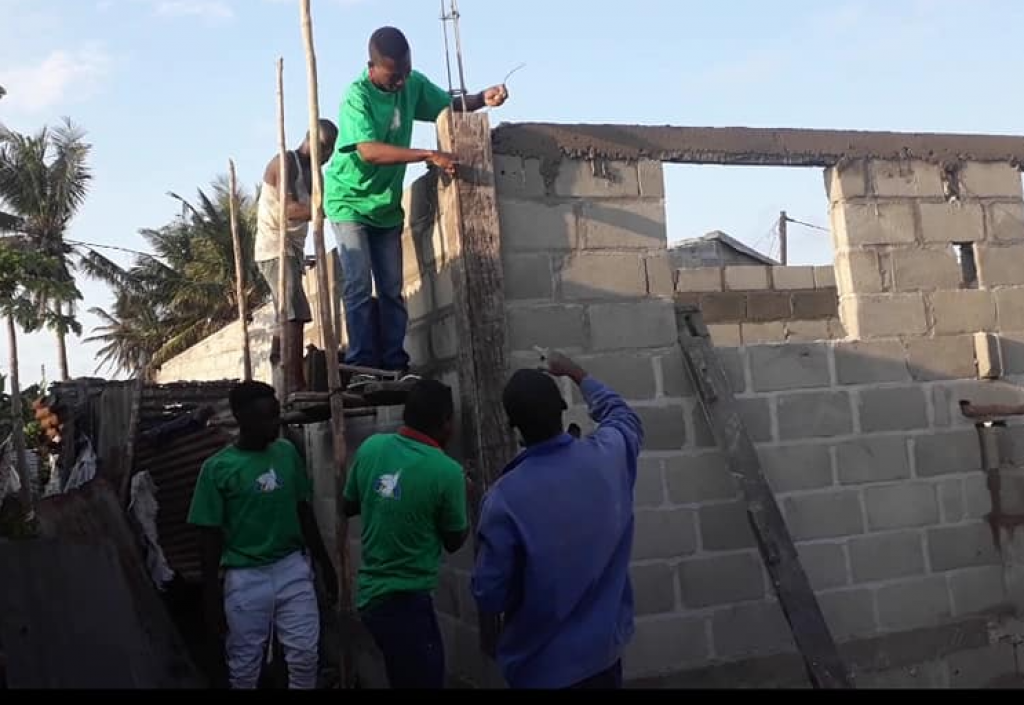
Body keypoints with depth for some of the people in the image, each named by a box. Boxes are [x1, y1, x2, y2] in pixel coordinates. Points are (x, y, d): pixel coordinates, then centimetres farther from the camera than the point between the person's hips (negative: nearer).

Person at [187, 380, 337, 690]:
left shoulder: (287, 452, 2)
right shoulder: (217, 468, -8)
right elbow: (211, 537, -5)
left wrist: (325, 565, 13)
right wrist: (212, 596, -5)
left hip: (293, 567, 3)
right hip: (246, 576, -2)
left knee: (305, 655, 3)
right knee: (245, 664, 9)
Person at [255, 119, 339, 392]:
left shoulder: (309, 171, 19)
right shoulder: (285, 162, -9)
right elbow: (290, 210, -22)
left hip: (293, 250, 10)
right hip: (276, 250, -10)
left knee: (289, 316, 13)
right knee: (295, 315, -20)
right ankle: (296, 386, -27)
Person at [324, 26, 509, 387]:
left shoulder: (414, 84, -4)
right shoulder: (357, 96, -23)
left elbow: (449, 105, 12)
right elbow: (370, 151, -35)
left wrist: (483, 98, -10)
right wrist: (429, 155, -41)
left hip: (388, 204, 6)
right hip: (350, 202, -6)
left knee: (392, 289, 4)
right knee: (359, 287, -11)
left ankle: (395, 365, 6)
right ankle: (362, 367, -9)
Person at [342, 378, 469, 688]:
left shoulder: (371, 447, -3)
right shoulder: (447, 471, -18)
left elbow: (349, 507, 13)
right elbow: (454, 542, -2)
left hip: (370, 594, 7)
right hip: (407, 602, -7)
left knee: (406, 679, 21)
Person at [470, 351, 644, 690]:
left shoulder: (505, 498, -26)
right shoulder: (608, 455, -13)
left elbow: (489, 598, -16)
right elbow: (624, 417, 13)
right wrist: (578, 374, 25)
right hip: (605, 650, 4)